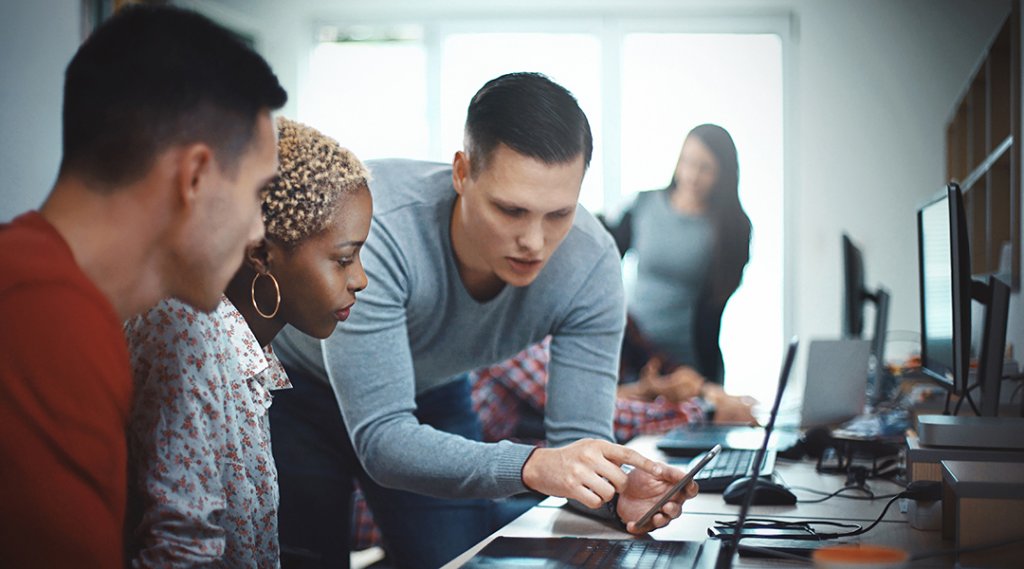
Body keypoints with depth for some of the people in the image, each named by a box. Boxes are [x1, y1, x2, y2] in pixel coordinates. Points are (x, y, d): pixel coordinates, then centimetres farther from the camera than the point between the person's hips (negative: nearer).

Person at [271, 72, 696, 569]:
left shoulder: (591, 263, -26)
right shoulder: (378, 231, -39)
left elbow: (580, 437, -21)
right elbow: (381, 439, -41)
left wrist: (618, 490, -44)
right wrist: (530, 466, -55)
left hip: (432, 395, 3)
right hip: (295, 387, -3)